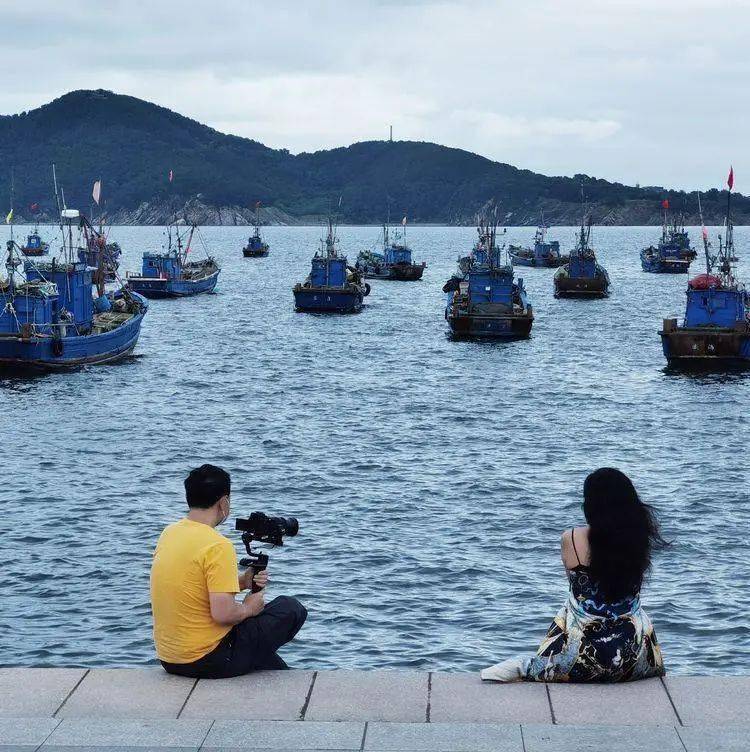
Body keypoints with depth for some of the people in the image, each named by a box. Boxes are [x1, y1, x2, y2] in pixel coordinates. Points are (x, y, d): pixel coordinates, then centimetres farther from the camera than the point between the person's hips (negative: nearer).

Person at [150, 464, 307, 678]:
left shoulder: (169, 533, 4)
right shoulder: (218, 546, -21)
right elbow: (223, 614, -27)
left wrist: (243, 581, 6)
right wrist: (248, 608, -6)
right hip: (207, 661, -8)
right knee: (292, 610, 5)